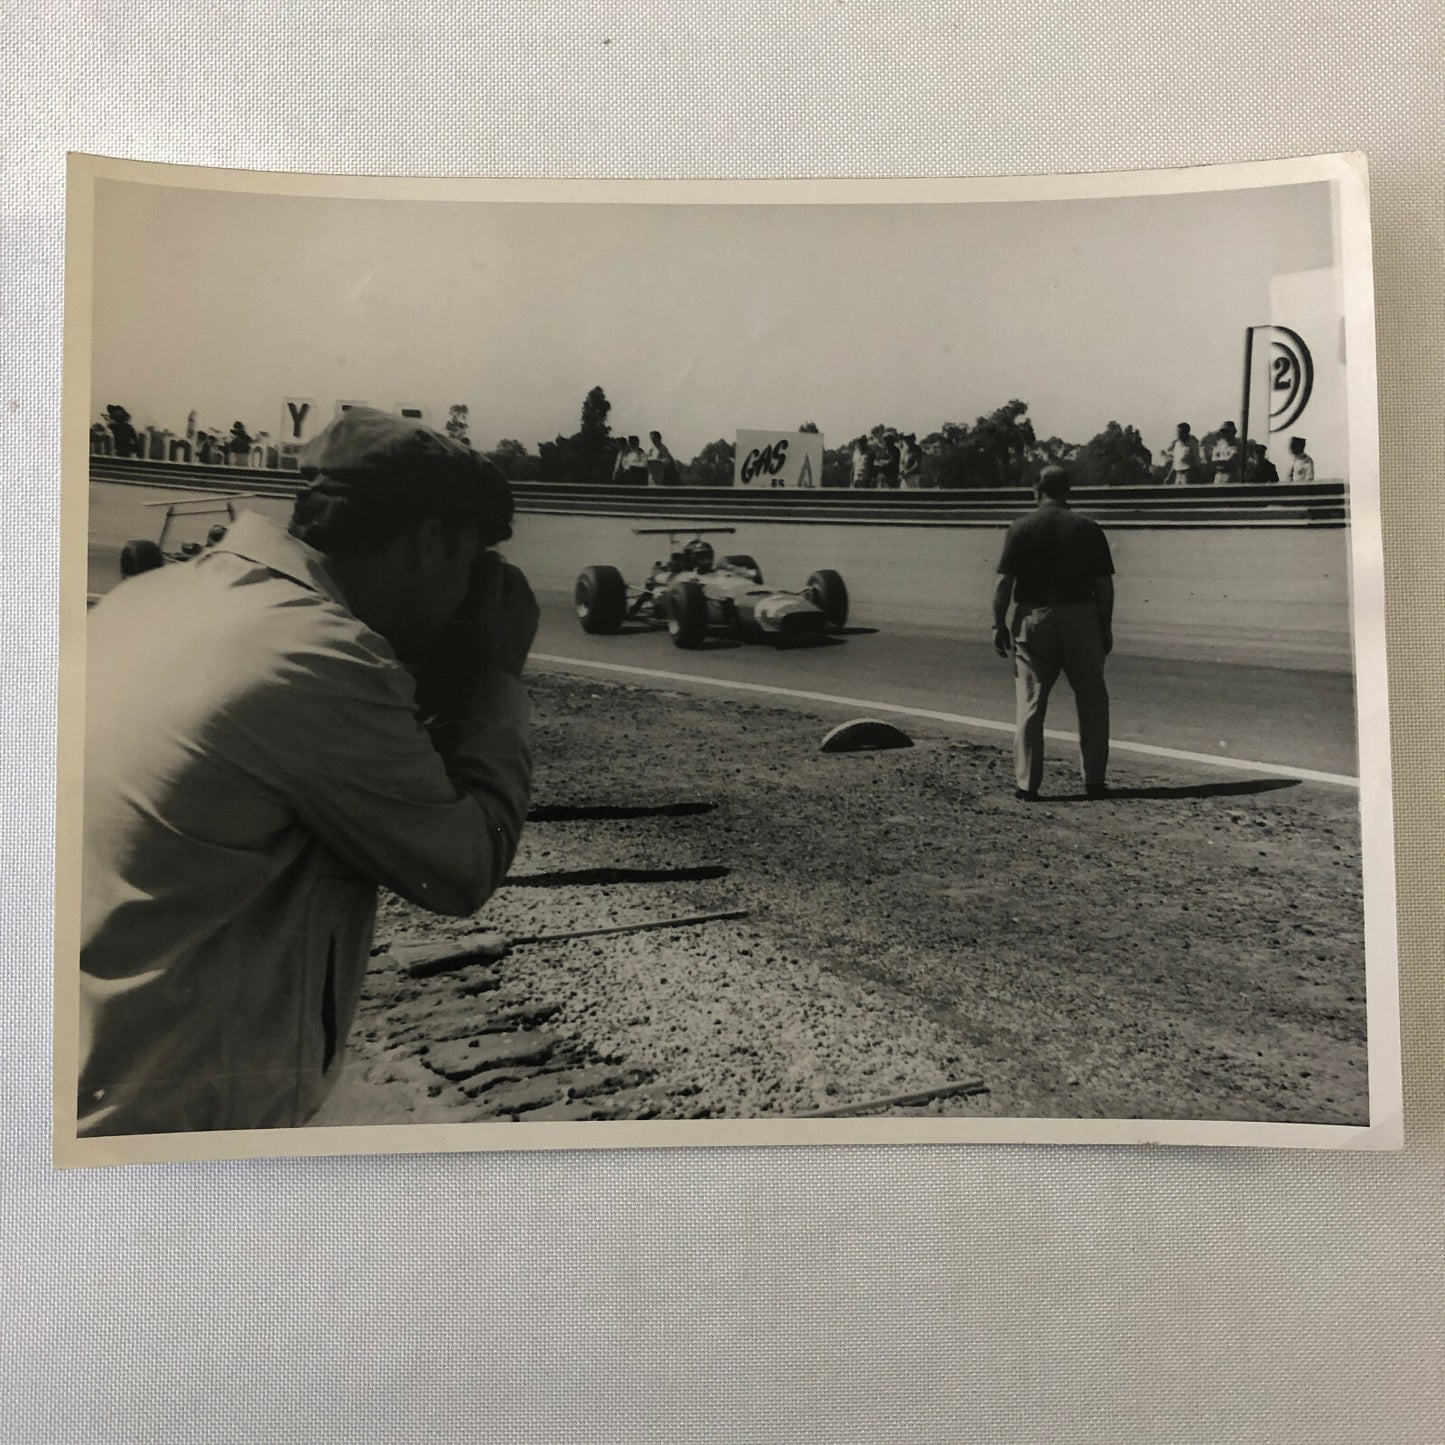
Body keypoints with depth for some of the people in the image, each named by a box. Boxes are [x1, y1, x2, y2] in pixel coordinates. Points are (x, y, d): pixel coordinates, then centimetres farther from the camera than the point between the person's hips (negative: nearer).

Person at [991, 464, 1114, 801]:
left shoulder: (1021, 528, -1)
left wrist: (999, 625, 1)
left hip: (1033, 619, -1)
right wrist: (1106, 627, 10)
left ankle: (1027, 784, 4)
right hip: (1081, 619, 1)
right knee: (1092, 699, 12)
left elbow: (1004, 584, -6)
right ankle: (1094, 780, 12)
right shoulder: (1089, 529, 4)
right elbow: (1104, 586, 2)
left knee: (1030, 704, 4)